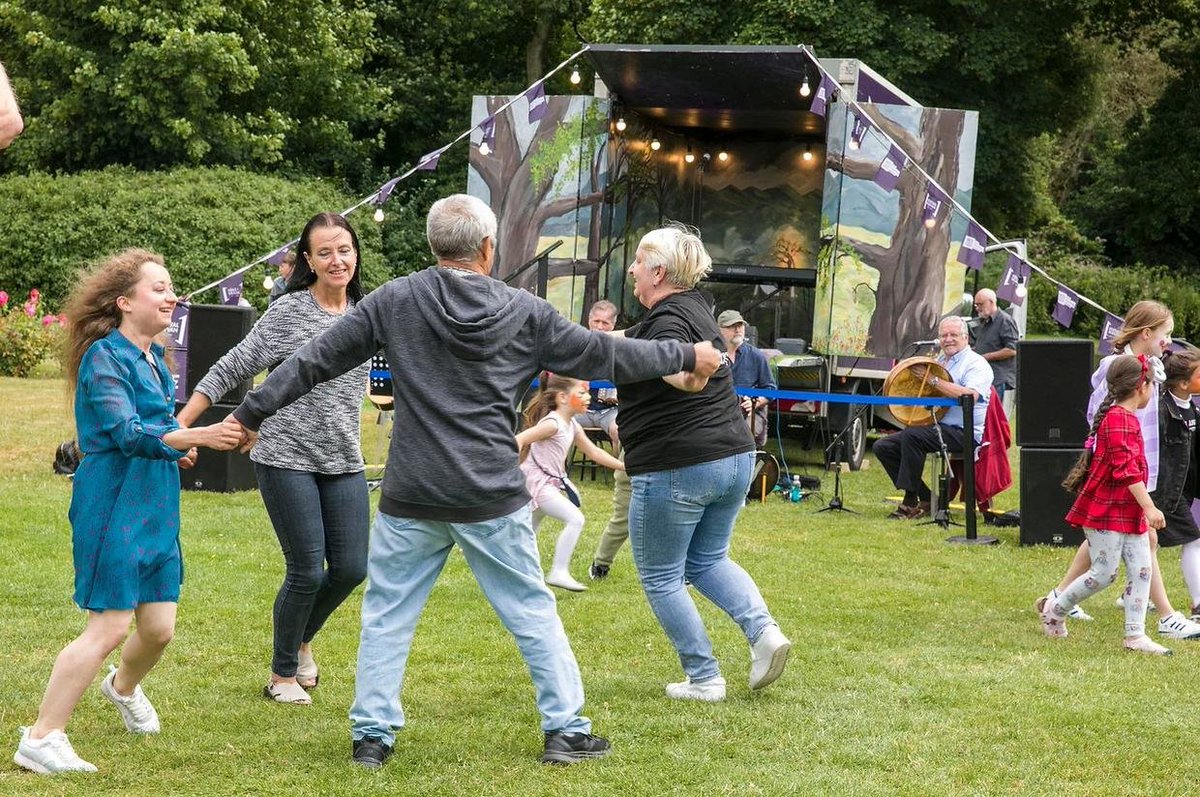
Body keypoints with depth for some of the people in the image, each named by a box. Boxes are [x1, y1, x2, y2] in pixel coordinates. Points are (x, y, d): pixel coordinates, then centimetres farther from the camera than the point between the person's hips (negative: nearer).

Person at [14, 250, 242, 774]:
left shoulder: (152, 357, 13)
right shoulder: (105, 356, -13)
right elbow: (125, 433, -24)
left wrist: (176, 450, 3)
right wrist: (197, 436, -36)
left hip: (155, 509, 8)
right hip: (114, 508, -8)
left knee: (159, 628, 11)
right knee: (110, 628, -10)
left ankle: (123, 688, 45)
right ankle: (40, 740, -3)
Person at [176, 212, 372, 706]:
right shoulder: (290, 312, -7)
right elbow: (232, 369, -7)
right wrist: (180, 427, -10)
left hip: (344, 462, 5)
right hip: (287, 458, -5)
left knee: (351, 568, 2)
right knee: (307, 571, -5)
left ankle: (302, 641, 32)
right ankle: (281, 675, 16)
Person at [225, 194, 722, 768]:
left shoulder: (394, 301, -2)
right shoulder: (525, 313, -1)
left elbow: (316, 360, 0)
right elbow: (604, 355, 7)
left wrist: (252, 413, 8)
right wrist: (686, 358, 20)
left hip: (411, 500, 0)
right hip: (493, 501, 0)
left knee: (386, 616, 10)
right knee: (533, 612, 11)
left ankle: (371, 735, 10)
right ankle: (565, 730, 14)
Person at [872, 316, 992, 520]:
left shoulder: (976, 364, -4)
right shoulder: (938, 362, 21)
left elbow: (970, 395, -24)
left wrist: (934, 381, -23)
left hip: (963, 432, -9)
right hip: (933, 428, 9)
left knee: (912, 435, -32)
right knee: (882, 447, -3)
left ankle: (911, 502, -23)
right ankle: (924, 499, -2)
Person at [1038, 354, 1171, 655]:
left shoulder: (1126, 418, 15)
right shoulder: (1119, 419, -18)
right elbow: (1126, 469, -24)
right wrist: (1150, 508, -25)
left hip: (1128, 513, 10)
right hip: (1106, 511, -10)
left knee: (1140, 569, 3)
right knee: (1105, 572, -3)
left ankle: (1135, 634, 4)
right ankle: (1055, 609, 15)